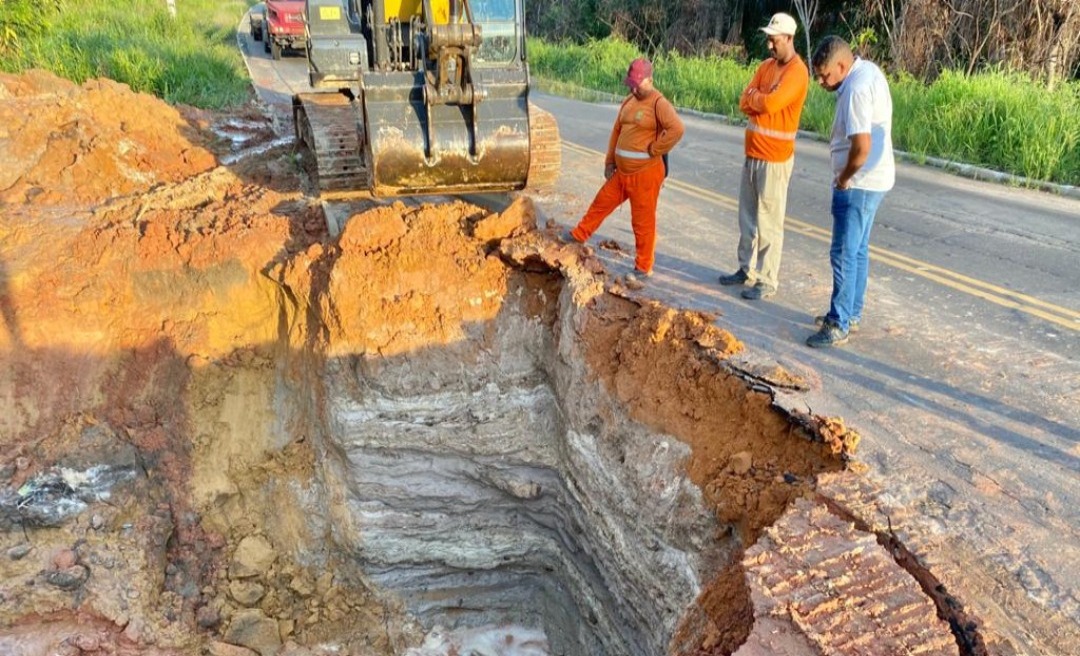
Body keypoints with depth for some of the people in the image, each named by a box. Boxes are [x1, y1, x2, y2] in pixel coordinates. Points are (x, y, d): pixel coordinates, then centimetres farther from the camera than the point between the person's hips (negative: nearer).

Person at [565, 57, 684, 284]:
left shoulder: (658, 103, -14)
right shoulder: (629, 101, 12)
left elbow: (676, 129, -29)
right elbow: (617, 131, 18)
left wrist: (654, 150, -20)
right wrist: (609, 161, 14)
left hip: (645, 174, -8)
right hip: (621, 171, 8)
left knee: (643, 221, 2)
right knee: (602, 202, 20)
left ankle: (643, 267, 14)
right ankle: (578, 236, 39)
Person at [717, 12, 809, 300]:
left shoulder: (797, 71, -13)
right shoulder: (765, 66, 12)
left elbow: (770, 104, -25)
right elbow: (744, 103, 5)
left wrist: (754, 97, -6)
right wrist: (764, 100, -13)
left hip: (775, 158, -8)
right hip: (752, 153, 8)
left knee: (769, 222, -4)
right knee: (748, 216, 14)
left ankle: (767, 281, 2)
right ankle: (747, 270, 25)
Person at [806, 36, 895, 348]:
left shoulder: (856, 89, -23)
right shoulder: (868, 70, 10)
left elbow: (862, 147, -30)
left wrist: (843, 179, -14)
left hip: (859, 183, -11)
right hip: (872, 180, 11)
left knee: (844, 254, -5)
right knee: (857, 250, 17)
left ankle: (838, 325, 2)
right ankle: (851, 313, 29)